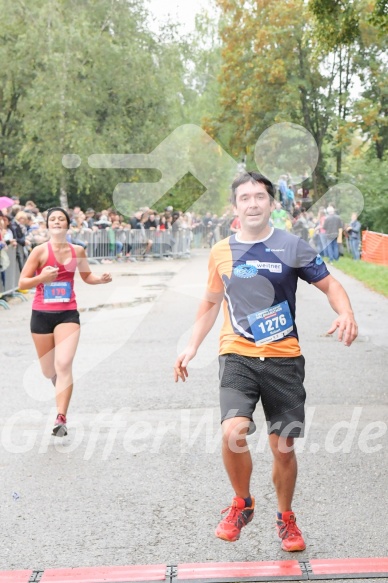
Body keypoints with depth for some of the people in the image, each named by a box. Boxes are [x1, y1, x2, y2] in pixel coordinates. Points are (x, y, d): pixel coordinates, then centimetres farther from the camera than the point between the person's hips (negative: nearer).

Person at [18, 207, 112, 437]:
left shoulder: (77, 251, 2)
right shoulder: (40, 251, -7)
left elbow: (87, 276, 19)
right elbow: (22, 283, -5)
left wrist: (101, 279, -2)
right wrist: (42, 277, -24)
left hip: (68, 314, 0)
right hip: (42, 314, 0)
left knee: (64, 365, -17)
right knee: (49, 371, 11)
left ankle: (61, 418, -18)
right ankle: (61, 385, 47)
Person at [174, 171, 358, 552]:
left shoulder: (292, 246, -2)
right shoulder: (221, 253, 6)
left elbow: (329, 283, 2)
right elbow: (211, 303, 20)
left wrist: (345, 314, -18)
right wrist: (191, 347, 13)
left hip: (283, 358, 0)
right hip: (237, 354, 1)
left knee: (283, 446, 5)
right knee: (232, 432, -22)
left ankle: (286, 518, 31)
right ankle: (241, 504, 6)